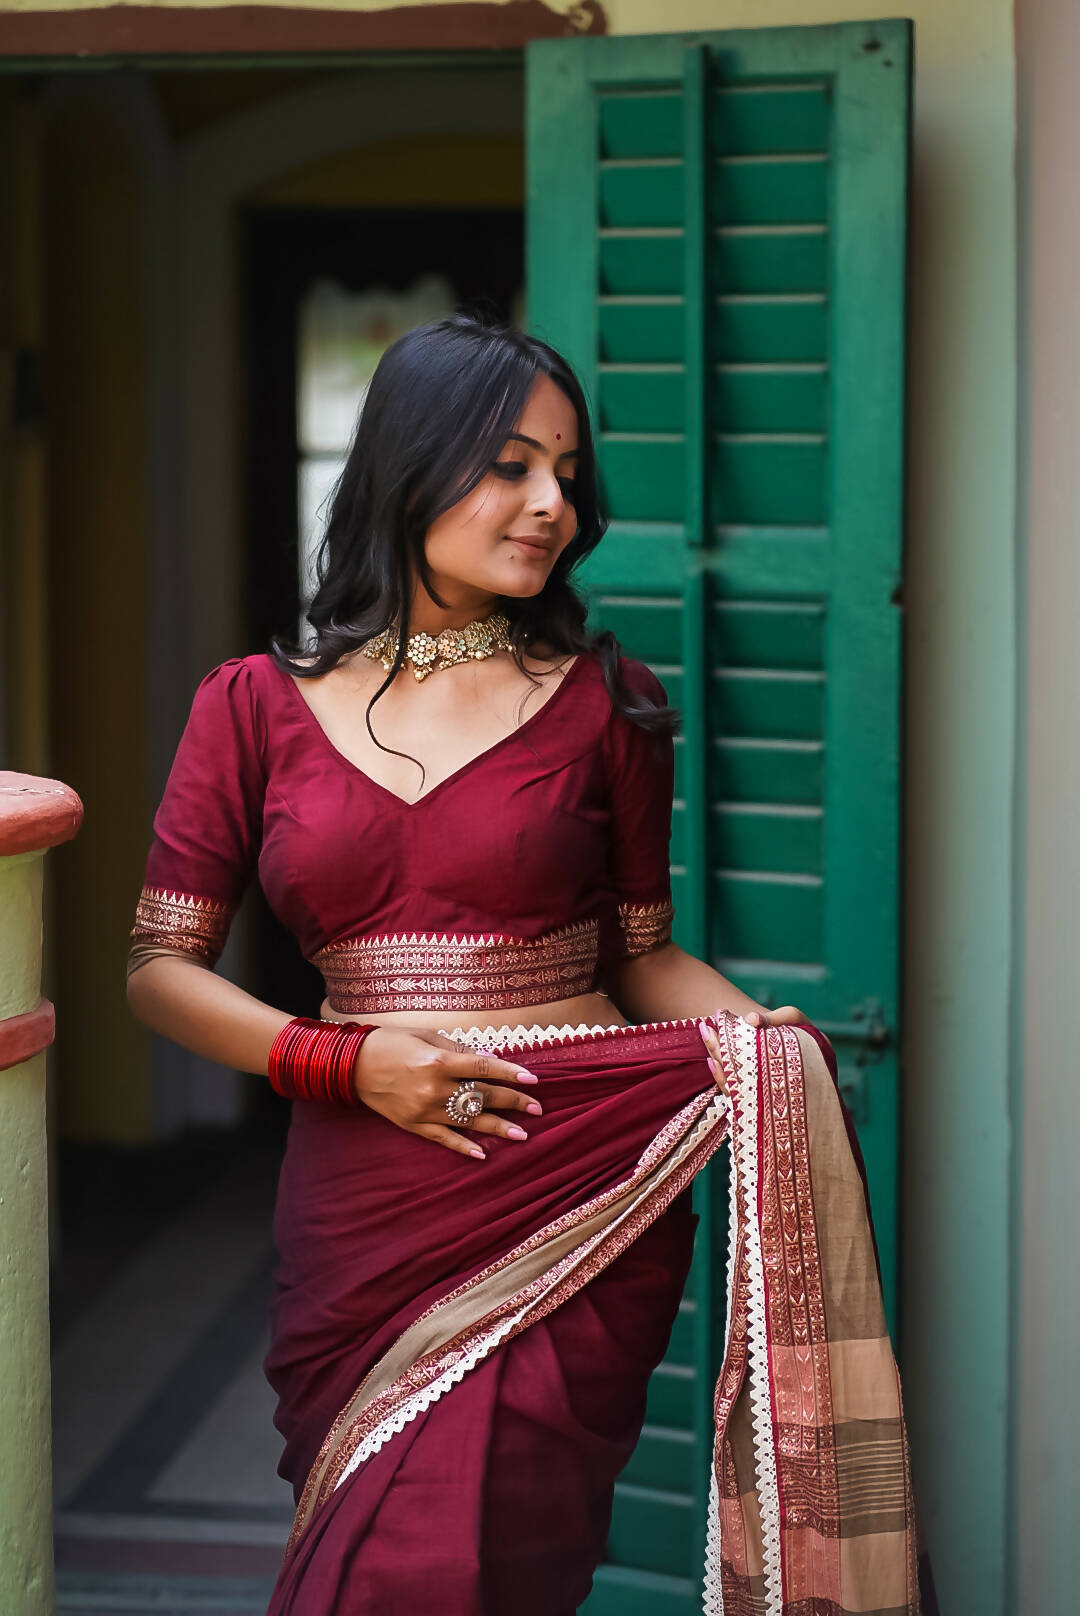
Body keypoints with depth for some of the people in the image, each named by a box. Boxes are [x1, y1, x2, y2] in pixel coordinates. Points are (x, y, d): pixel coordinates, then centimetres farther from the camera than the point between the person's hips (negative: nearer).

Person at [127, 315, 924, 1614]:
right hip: (364, 1211, 2)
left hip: (574, 1207, -1)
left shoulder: (602, 703, 6)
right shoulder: (256, 707, 6)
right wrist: (345, 1058, -9)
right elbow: (161, 969, 5)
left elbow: (641, 949, 11)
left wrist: (763, 1043, -9)